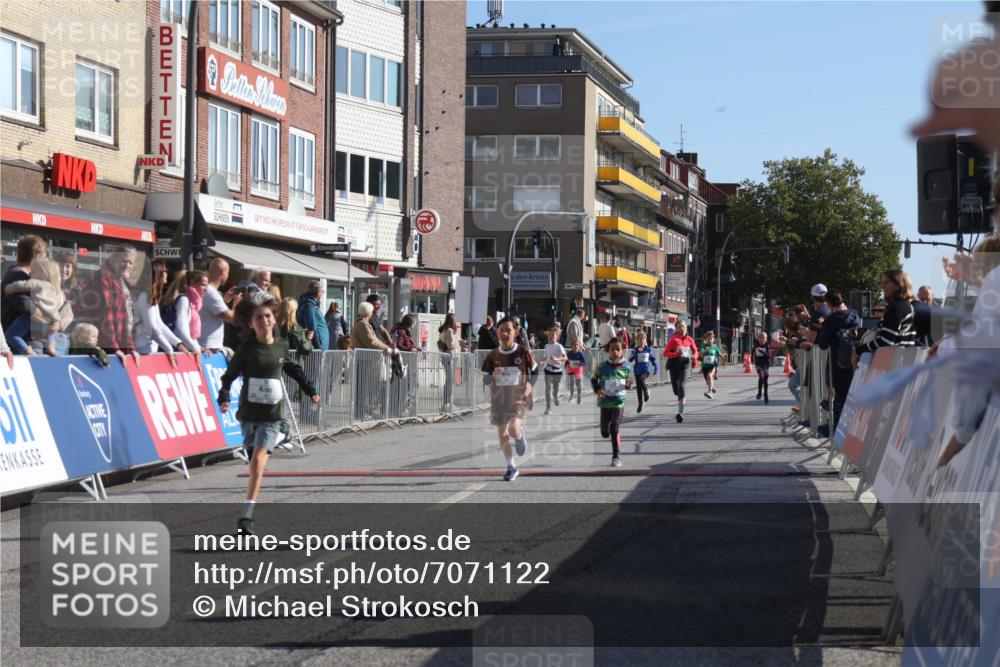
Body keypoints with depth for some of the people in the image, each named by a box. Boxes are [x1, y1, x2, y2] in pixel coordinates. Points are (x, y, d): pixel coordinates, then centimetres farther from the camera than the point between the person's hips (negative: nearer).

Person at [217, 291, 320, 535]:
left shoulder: (282, 345, 4)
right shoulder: (247, 348, -3)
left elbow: (290, 367, 23)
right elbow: (229, 375, 1)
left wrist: (309, 389, 28)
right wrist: (224, 398, -16)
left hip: (272, 414, 0)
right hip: (248, 412, 0)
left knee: (259, 458, -15)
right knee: (255, 462, 7)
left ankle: (246, 515, -20)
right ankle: (249, 512, 26)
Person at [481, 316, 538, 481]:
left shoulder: (523, 352, -6)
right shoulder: (493, 355, -1)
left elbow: (535, 370, 9)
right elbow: (486, 379, 4)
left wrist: (530, 385, -4)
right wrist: (493, 375, -17)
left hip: (519, 397, -3)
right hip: (499, 398, 3)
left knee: (514, 428, -24)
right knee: (502, 433, 7)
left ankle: (520, 436, 14)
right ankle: (511, 467, 23)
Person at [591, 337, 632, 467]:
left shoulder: (626, 368, -4)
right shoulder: (602, 367, -6)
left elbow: (627, 385, 9)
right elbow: (593, 379, 7)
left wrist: (628, 385, -14)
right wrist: (597, 390, -9)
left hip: (619, 402, -2)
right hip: (605, 402, 2)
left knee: (614, 430, -10)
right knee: (605, 433, 7)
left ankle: (616, 456, 1)